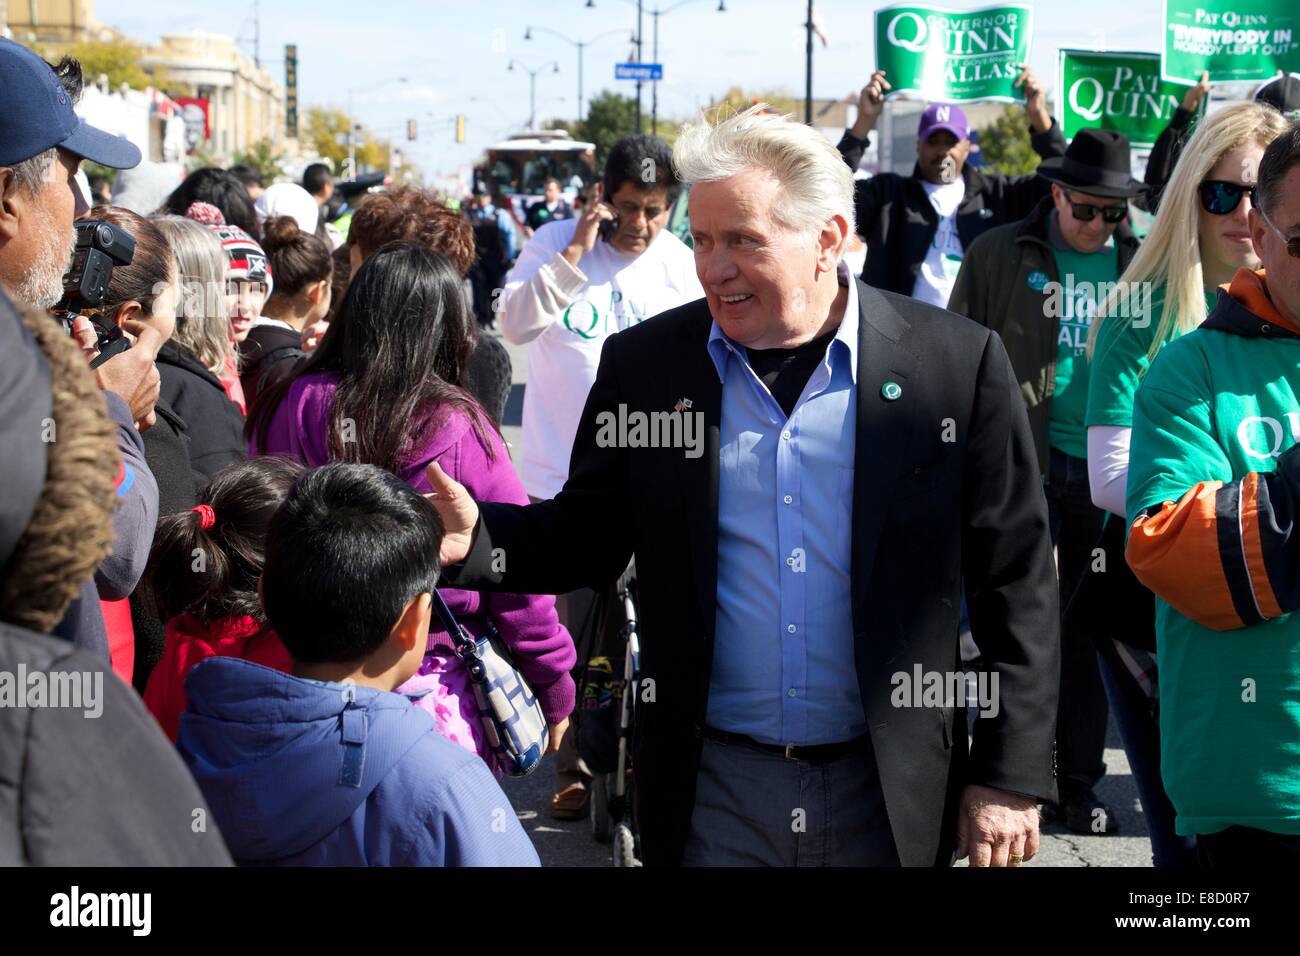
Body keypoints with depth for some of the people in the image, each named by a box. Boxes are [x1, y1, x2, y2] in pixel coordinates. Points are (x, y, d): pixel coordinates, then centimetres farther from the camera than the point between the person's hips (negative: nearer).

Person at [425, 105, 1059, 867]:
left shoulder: (958, 364, -5)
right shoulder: (645, 364, 0)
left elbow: (1017, 584, -2)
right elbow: (585, 539, 7)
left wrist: (1013, 777, -4)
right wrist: (477, 538, -13)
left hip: (894, 796, -1)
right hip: (711, 795, 1)